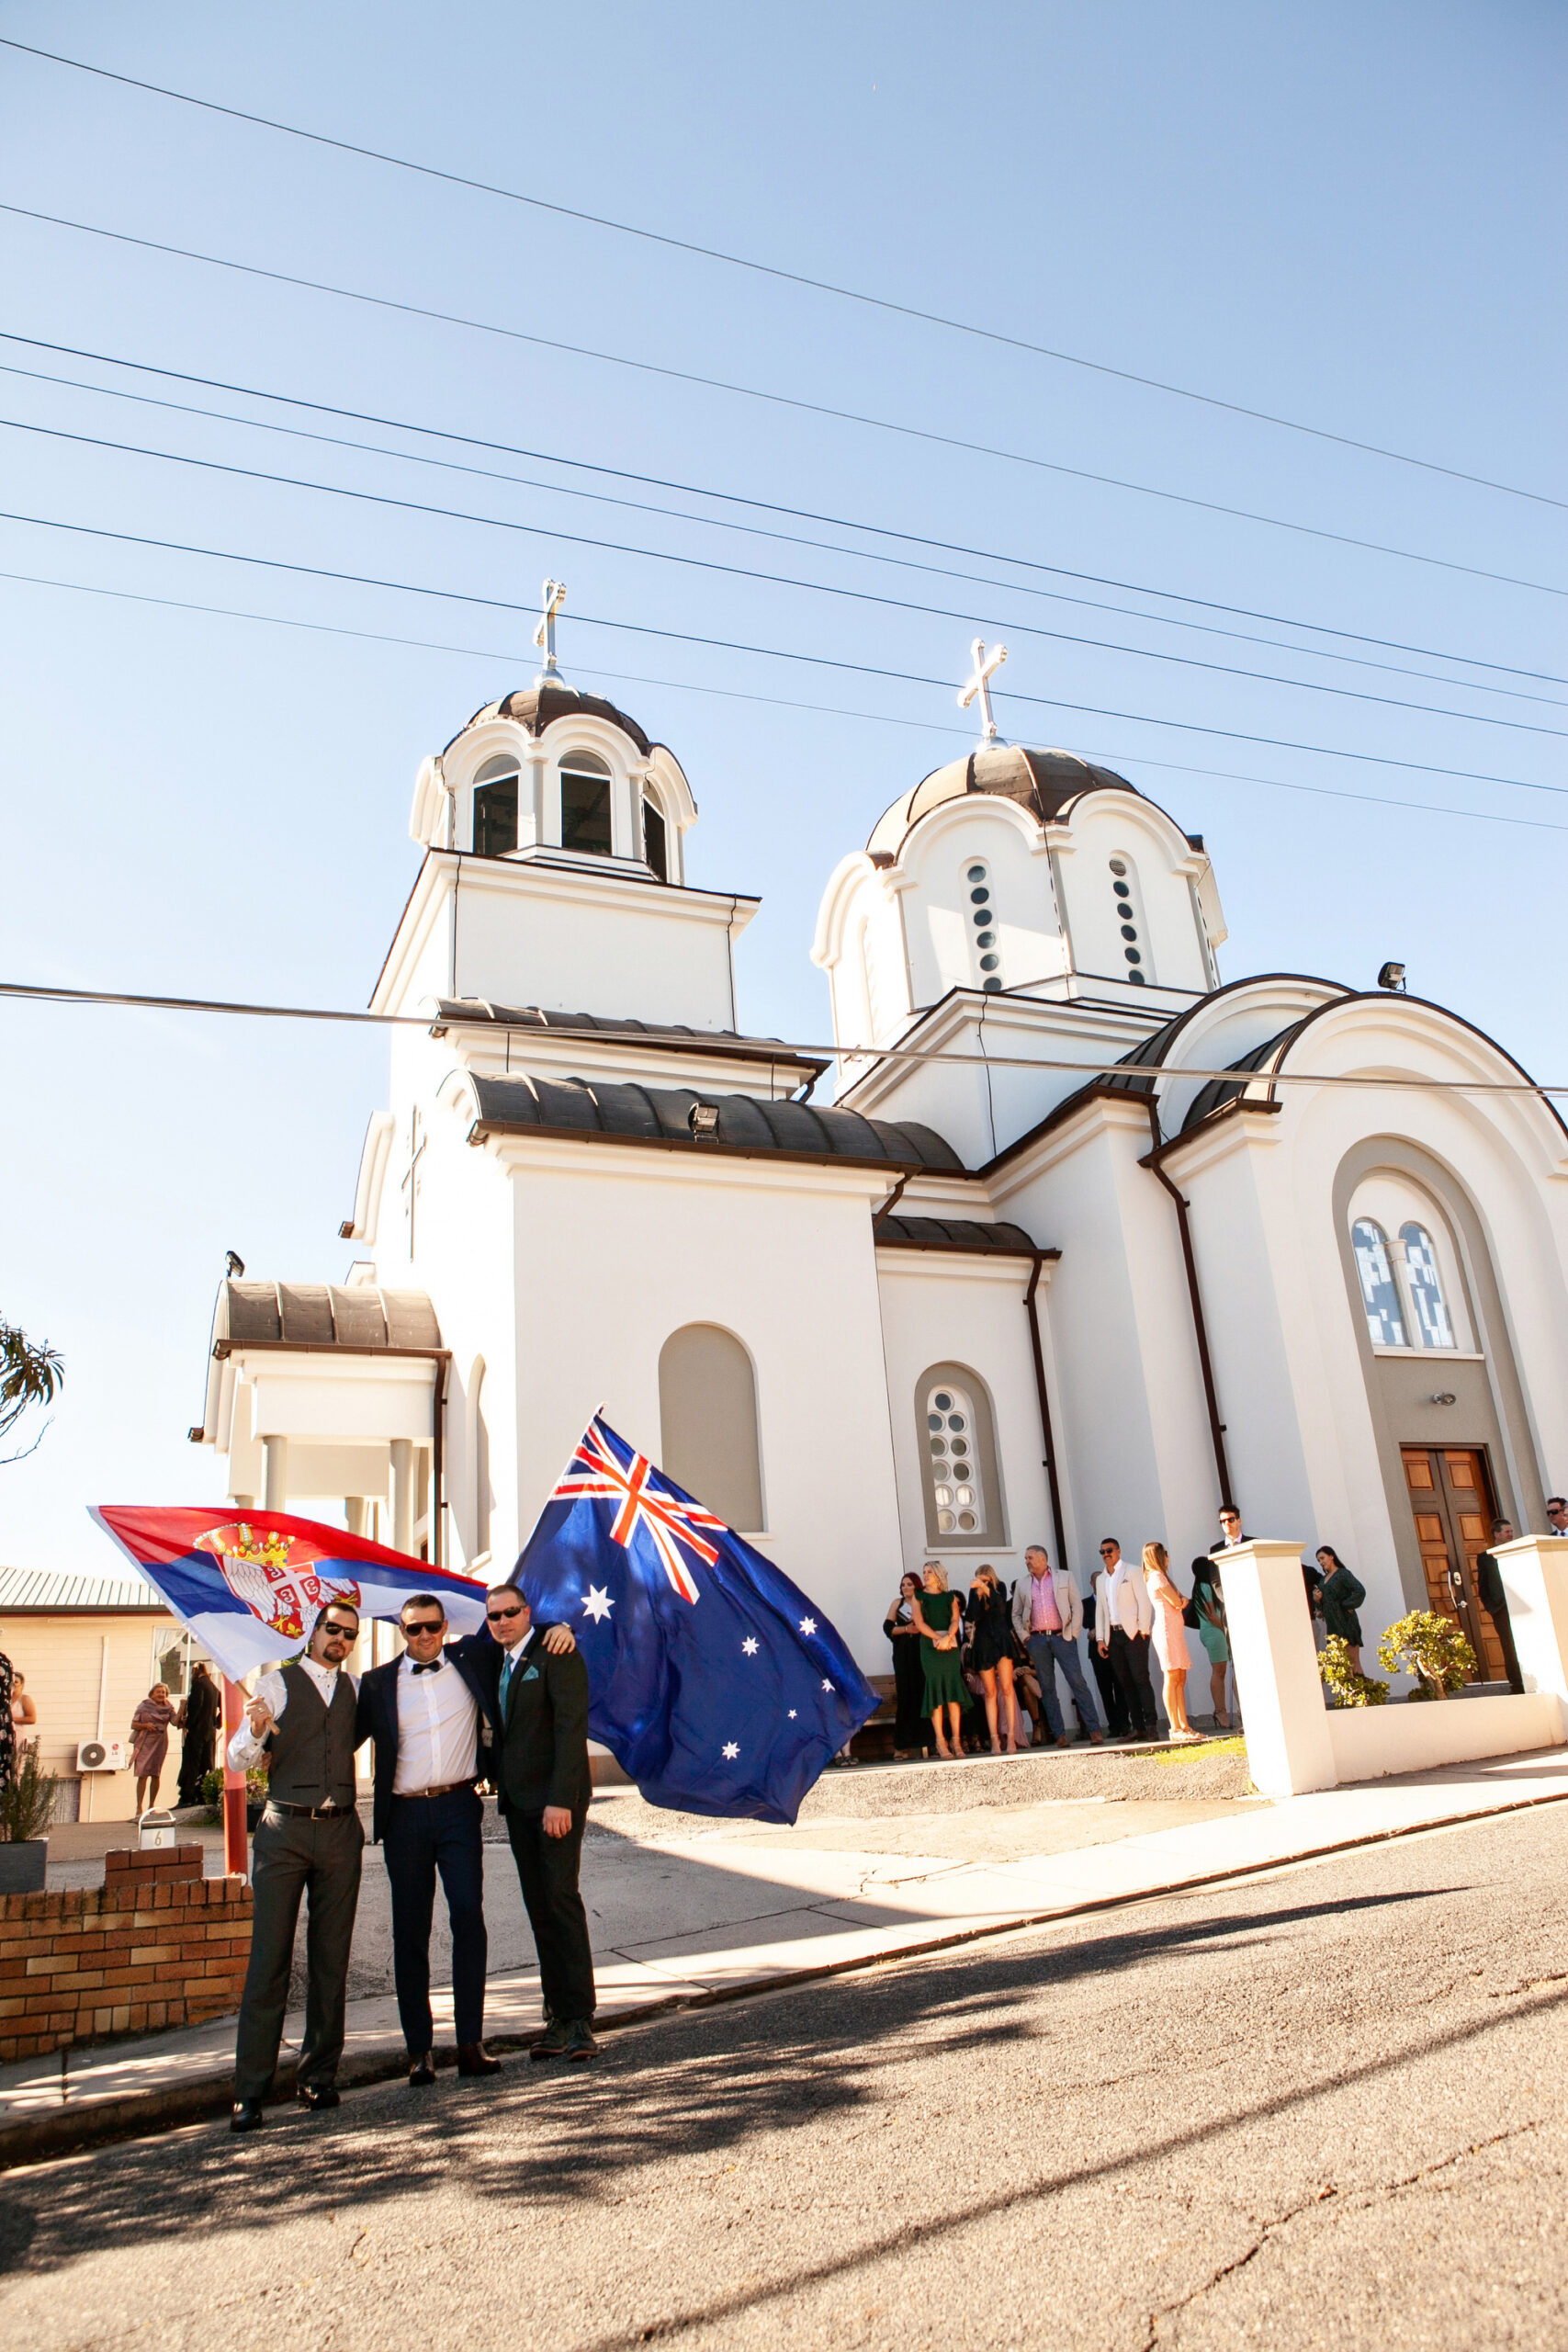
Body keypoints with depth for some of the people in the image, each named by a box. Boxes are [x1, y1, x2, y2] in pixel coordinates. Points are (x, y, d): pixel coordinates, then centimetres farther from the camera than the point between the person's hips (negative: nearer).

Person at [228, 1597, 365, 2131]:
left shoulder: (356, 1688, 14)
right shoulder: (276, 1685, 3)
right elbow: (238, 1761, -2)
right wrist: (255, 1731, -22)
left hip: (340, 1830, 3)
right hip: (284, 1829, -3)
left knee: (331, 1958, 5)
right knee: (269, 1958, -5)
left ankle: (318, 2076, 15)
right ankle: (250, 2090, 1)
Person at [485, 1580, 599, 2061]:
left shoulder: (556, 1656, -9)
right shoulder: (493, 1659, 14)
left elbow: (571, 1729, -16)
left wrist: (561, 1800, -22)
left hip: (557, 1798, -7)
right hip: (517, 1800, 7)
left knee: (561, 1898, -10)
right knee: (539, 1908, 8)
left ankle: (580, 2019, -3)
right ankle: (558, 2017, 13)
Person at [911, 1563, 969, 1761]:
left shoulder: (950, 1597, 13)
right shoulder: (919, 1596, 10)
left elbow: (955, 1620, 1)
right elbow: (920, 1622, -1)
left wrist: (947, 1637, -17)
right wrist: (938, 1638, -13)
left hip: (950, 1646, 1)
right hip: (929, 1646, -1)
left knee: (953, 1691, -4)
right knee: (935, 1690, -6)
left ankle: (956, 1740, -2)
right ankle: (940, 1741, -5)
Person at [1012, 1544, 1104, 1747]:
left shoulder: (1064, 1577, 6)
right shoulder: (1023, 1584, 13)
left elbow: (1077, 1606, 3)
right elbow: (1016, 1614, 17)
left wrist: (1073, 1633, -5)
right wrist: (1024, 1637, 4)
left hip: (1061, 1637, -3)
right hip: (1037, 1640, 3)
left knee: (1078, 1682, -8)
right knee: (1047, 1688, 2)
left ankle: (1094, 1729, -5)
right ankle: (1059, 1734, 7)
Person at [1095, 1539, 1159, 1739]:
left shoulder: (1132, 1572, 1)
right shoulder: (1102, 1579, 18)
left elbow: (1144, 1601, -5)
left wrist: (1143, 1630, -12)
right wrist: (1100, 1638, 10)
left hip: (1132, 1632, -5)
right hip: (1113, 1636, 5)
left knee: (1140, 1678, -10)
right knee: (1126, 1683, 3)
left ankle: (1151, 1725, -9)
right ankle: (1138, 1728, 4)